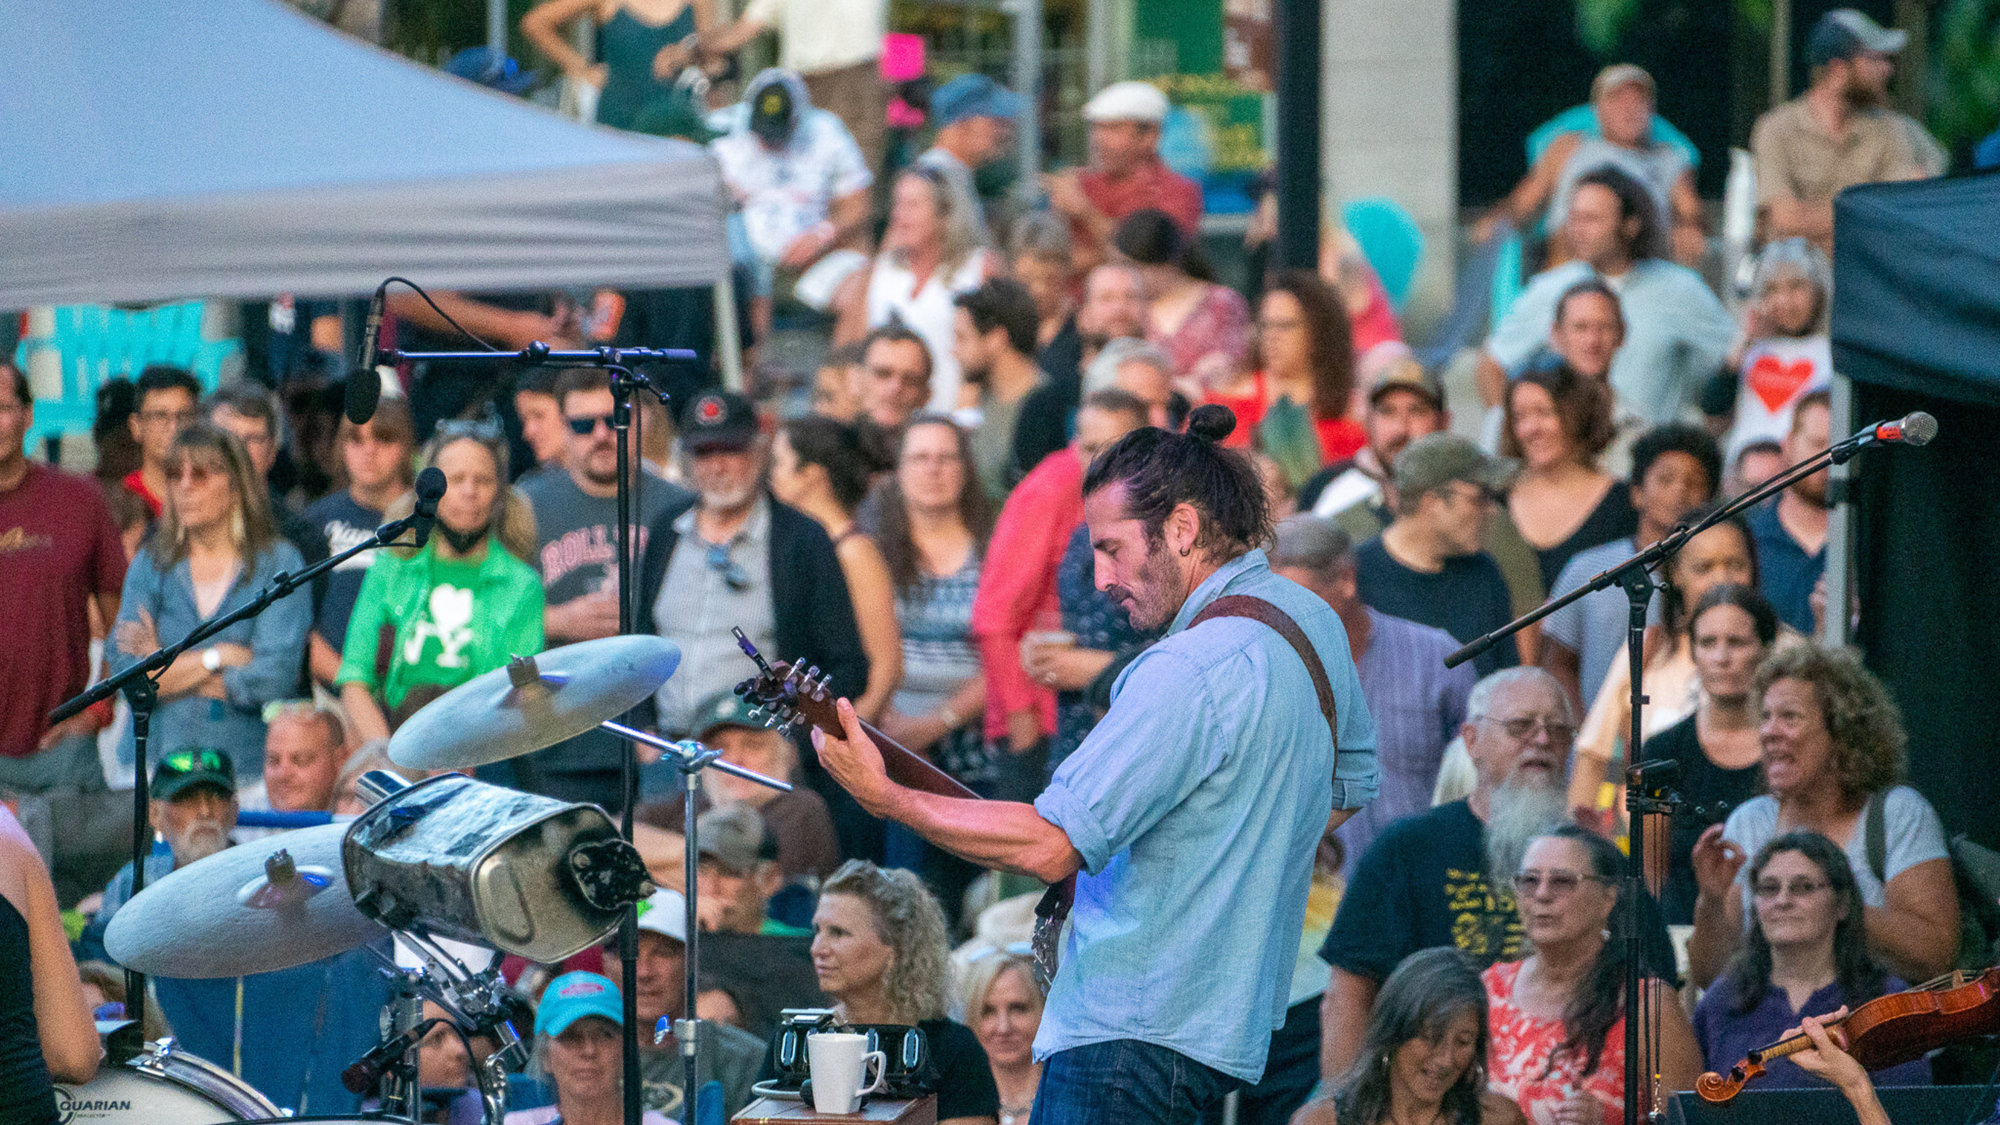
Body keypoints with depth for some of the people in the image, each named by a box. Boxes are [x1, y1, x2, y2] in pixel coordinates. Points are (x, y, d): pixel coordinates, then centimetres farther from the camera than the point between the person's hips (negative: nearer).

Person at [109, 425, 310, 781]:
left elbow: (275, 678, -9)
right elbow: (124, 670, 0)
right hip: (154, 762, 2)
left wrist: (163, 665, -2)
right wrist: (221, 657, -6)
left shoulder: (278, 563, 2)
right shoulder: (151, 563, 11)